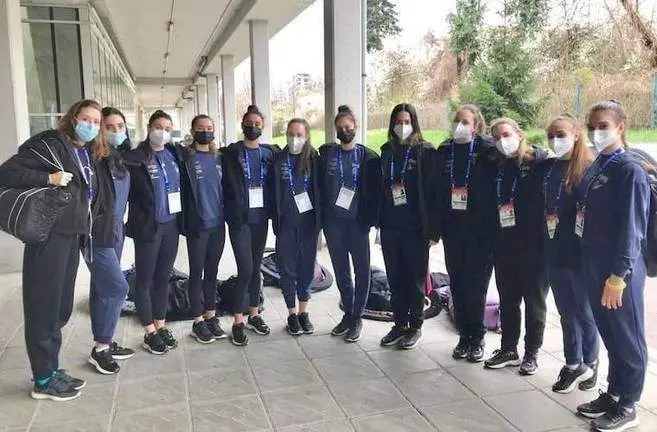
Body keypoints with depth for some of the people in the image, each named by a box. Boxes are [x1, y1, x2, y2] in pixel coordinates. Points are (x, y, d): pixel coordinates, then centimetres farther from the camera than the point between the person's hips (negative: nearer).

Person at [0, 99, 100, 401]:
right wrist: (48, 178, -22)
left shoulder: (86, 154, 16)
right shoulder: (49, 143, -8)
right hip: (49, 235, -8)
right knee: (44, 307, 0)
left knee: (61, 307, 14)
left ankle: (51, 370, 26)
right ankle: (43, 380, 12)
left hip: (72, 236, 8)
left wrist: (83, 230, 12)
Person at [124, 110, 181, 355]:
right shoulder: (135, 158, -8)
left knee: (163, 277, 13)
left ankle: (161, 325, 25)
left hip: (171, 225, 5)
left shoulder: (173, 154, 8)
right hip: (148, 226, -5)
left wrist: (181, 219, 12)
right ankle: (150, 332, 15)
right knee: (144, 279, 5)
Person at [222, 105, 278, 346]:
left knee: (256, 268, 12)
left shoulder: (271, 153, 8)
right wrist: (231, 214, -9)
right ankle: (238, 322, 3)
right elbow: (226, 185, -3)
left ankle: (254, 315, 24)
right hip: (240, 219, -4)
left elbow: (275, 184, 12)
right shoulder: (231, 153, -1)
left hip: (261, 218, 4)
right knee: (245, 270, -8)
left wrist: (272, 211, 3)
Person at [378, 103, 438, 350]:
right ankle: (400, 324, 25)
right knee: (395, 278, 11)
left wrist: (433, 229, -12)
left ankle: (415, 327, 20)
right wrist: (380, 221, 9)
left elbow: (432, 191, -8)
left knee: (416, 278, 7)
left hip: (414, 227, -5)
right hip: (390, 225, 5)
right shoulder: (387, 151, 11)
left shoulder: (425, 152, -4)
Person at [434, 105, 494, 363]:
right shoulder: (443, 152, 6)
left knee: (476, 284, 3)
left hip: (479, 228, -3)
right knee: (457, 283, 8)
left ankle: (477, 338, 18)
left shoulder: (487, 150, -4)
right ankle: (464, 336, 21)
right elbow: (436, 190, 8)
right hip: (452, 227, 3)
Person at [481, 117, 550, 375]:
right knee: (507, 299, 14)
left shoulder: (539, 161, -8)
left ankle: (531, 353, 24)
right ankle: (508, 349, 29)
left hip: (533, 245, -5)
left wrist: (546, 237, -16)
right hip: (503, 244, 5)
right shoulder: (493, 166, 7)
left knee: (534, 300, 9)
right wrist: (492, 234, 4)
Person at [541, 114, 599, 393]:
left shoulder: (589, 168, -9)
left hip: (580, 253, -5)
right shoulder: (547, 168, 7)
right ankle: (573, 365, 28)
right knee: (566, 311, 15)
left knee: (585, 311, 11)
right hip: (553, 252, 5)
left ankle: (590, 363, 30)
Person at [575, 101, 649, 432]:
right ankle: (613, 393, 33)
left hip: (618, 272, -7)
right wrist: (590, 268, 10)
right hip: (593, 267, 7)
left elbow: (632, 229, -17)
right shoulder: (594, 168, 9)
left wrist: (618, 276, -18)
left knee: (628, 338, 7)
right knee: (609, 335, 18)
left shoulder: (630, 171, -14)